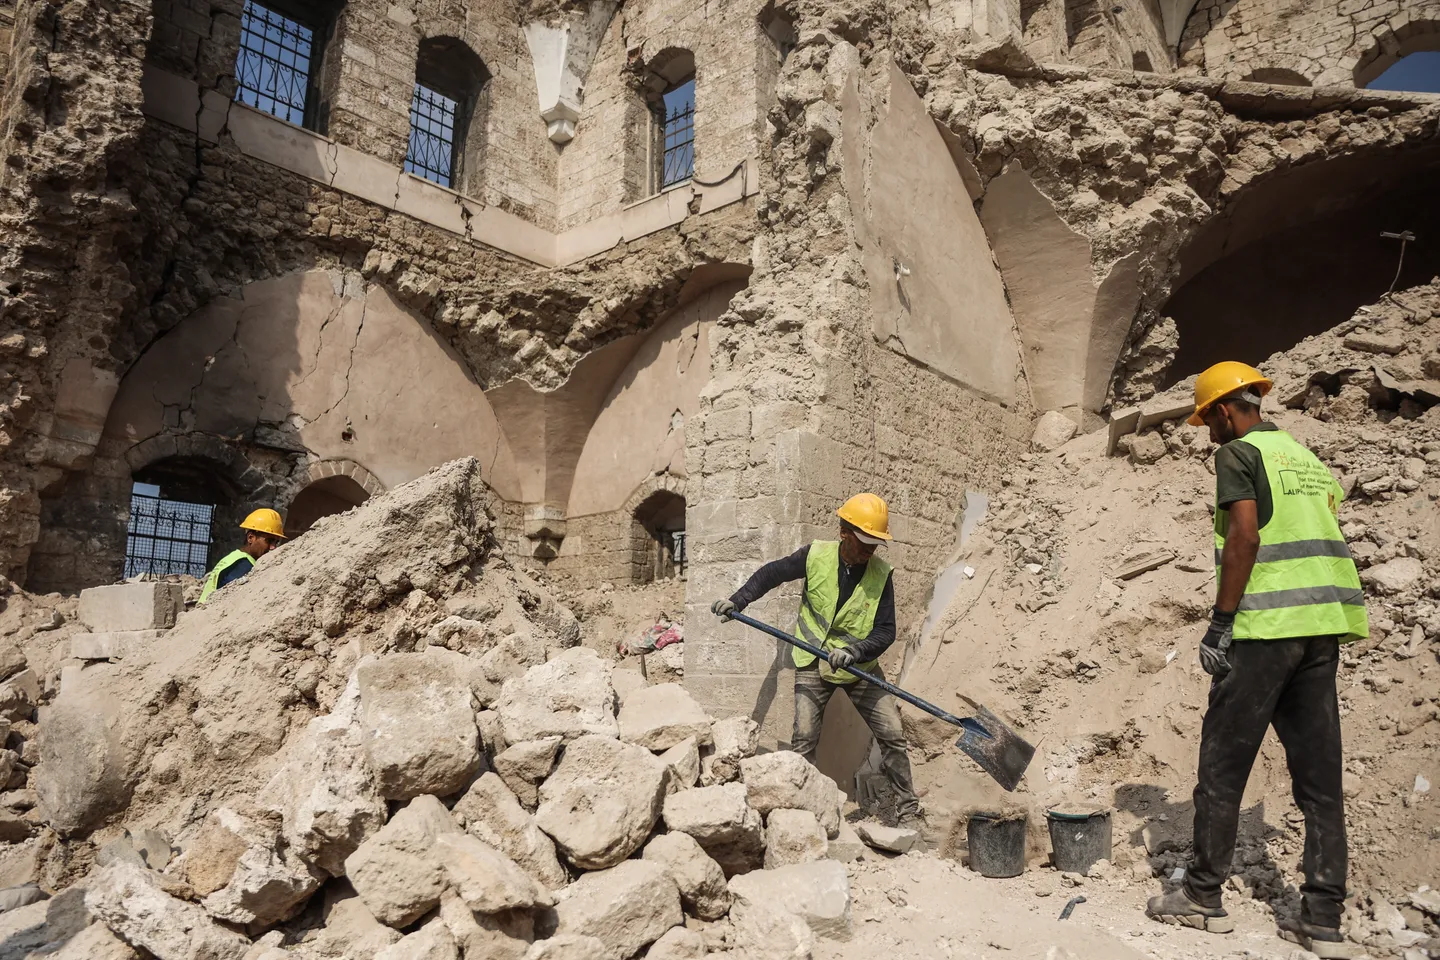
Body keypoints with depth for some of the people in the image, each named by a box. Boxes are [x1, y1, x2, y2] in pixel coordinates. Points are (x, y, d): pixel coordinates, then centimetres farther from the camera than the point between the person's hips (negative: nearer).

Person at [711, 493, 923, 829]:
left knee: (893, 736, 0)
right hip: (813, 664, -1)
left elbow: (885, 632, -14)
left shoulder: (881, 575, -11)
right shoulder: (816, 556, -11)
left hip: (861, 667, 1)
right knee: (804, 740, -6)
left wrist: (854, 652, -31)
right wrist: (737, 600, -9)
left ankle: (909, 811, 17)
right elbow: (771, 574, 2)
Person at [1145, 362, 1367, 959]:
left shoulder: (1238, 453, -4)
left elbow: (1245, 537, -16)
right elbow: (1321, 544, 20)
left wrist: (1219, 623, -14)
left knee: (1223, 762, 2)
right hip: (1322, 626, 8)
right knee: (1319, 771, 8)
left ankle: (1203, 896, 11)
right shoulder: (1307, 457, 20)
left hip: (1267, 624, -8)